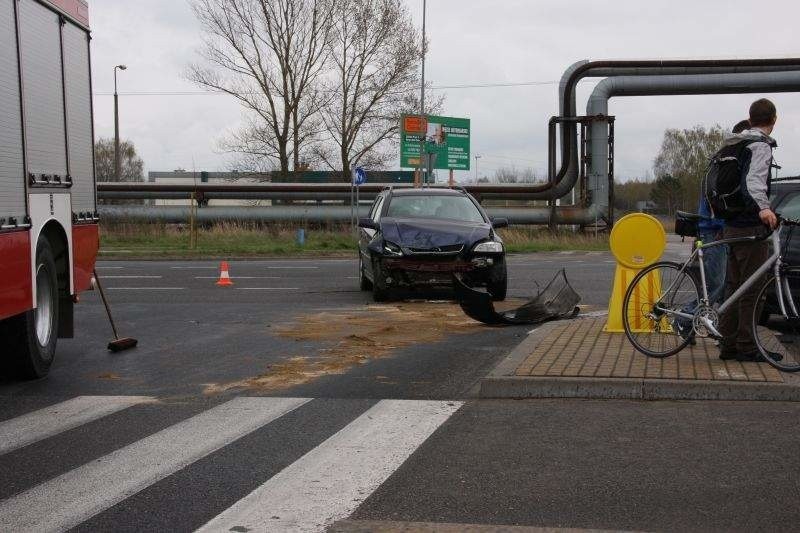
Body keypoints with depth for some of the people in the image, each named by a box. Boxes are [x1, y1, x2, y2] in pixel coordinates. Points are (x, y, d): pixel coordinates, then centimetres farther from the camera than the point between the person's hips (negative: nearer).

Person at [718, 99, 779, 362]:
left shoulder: (734, 144, 16)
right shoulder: (761, 146, -12)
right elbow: (754, 179, -30)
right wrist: (764, 207, -47)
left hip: (732, 226, 9)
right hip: (751, 226, -9)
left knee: (734, 286, 13)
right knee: (751, 288, -4)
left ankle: (728, 344, 16)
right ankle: (747, 347, 0)